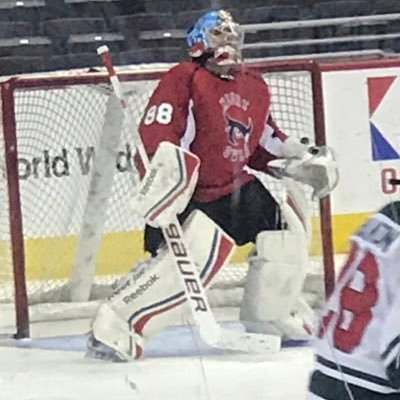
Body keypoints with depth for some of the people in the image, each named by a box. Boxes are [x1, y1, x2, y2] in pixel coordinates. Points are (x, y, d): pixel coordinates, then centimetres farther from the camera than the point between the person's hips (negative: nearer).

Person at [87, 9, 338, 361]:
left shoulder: (256, 88, 11)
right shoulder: (184, 80, -13)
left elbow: (265, 141, 24)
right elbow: (155, 137, -21)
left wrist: (300, 159, 12)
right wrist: (162, 185, -32)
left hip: (235, 189, 8)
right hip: (188, 195, -8)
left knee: (286, 229, 5)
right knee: (199, 251, -28)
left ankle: (267, 319, 21)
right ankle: (113, 325, -25)